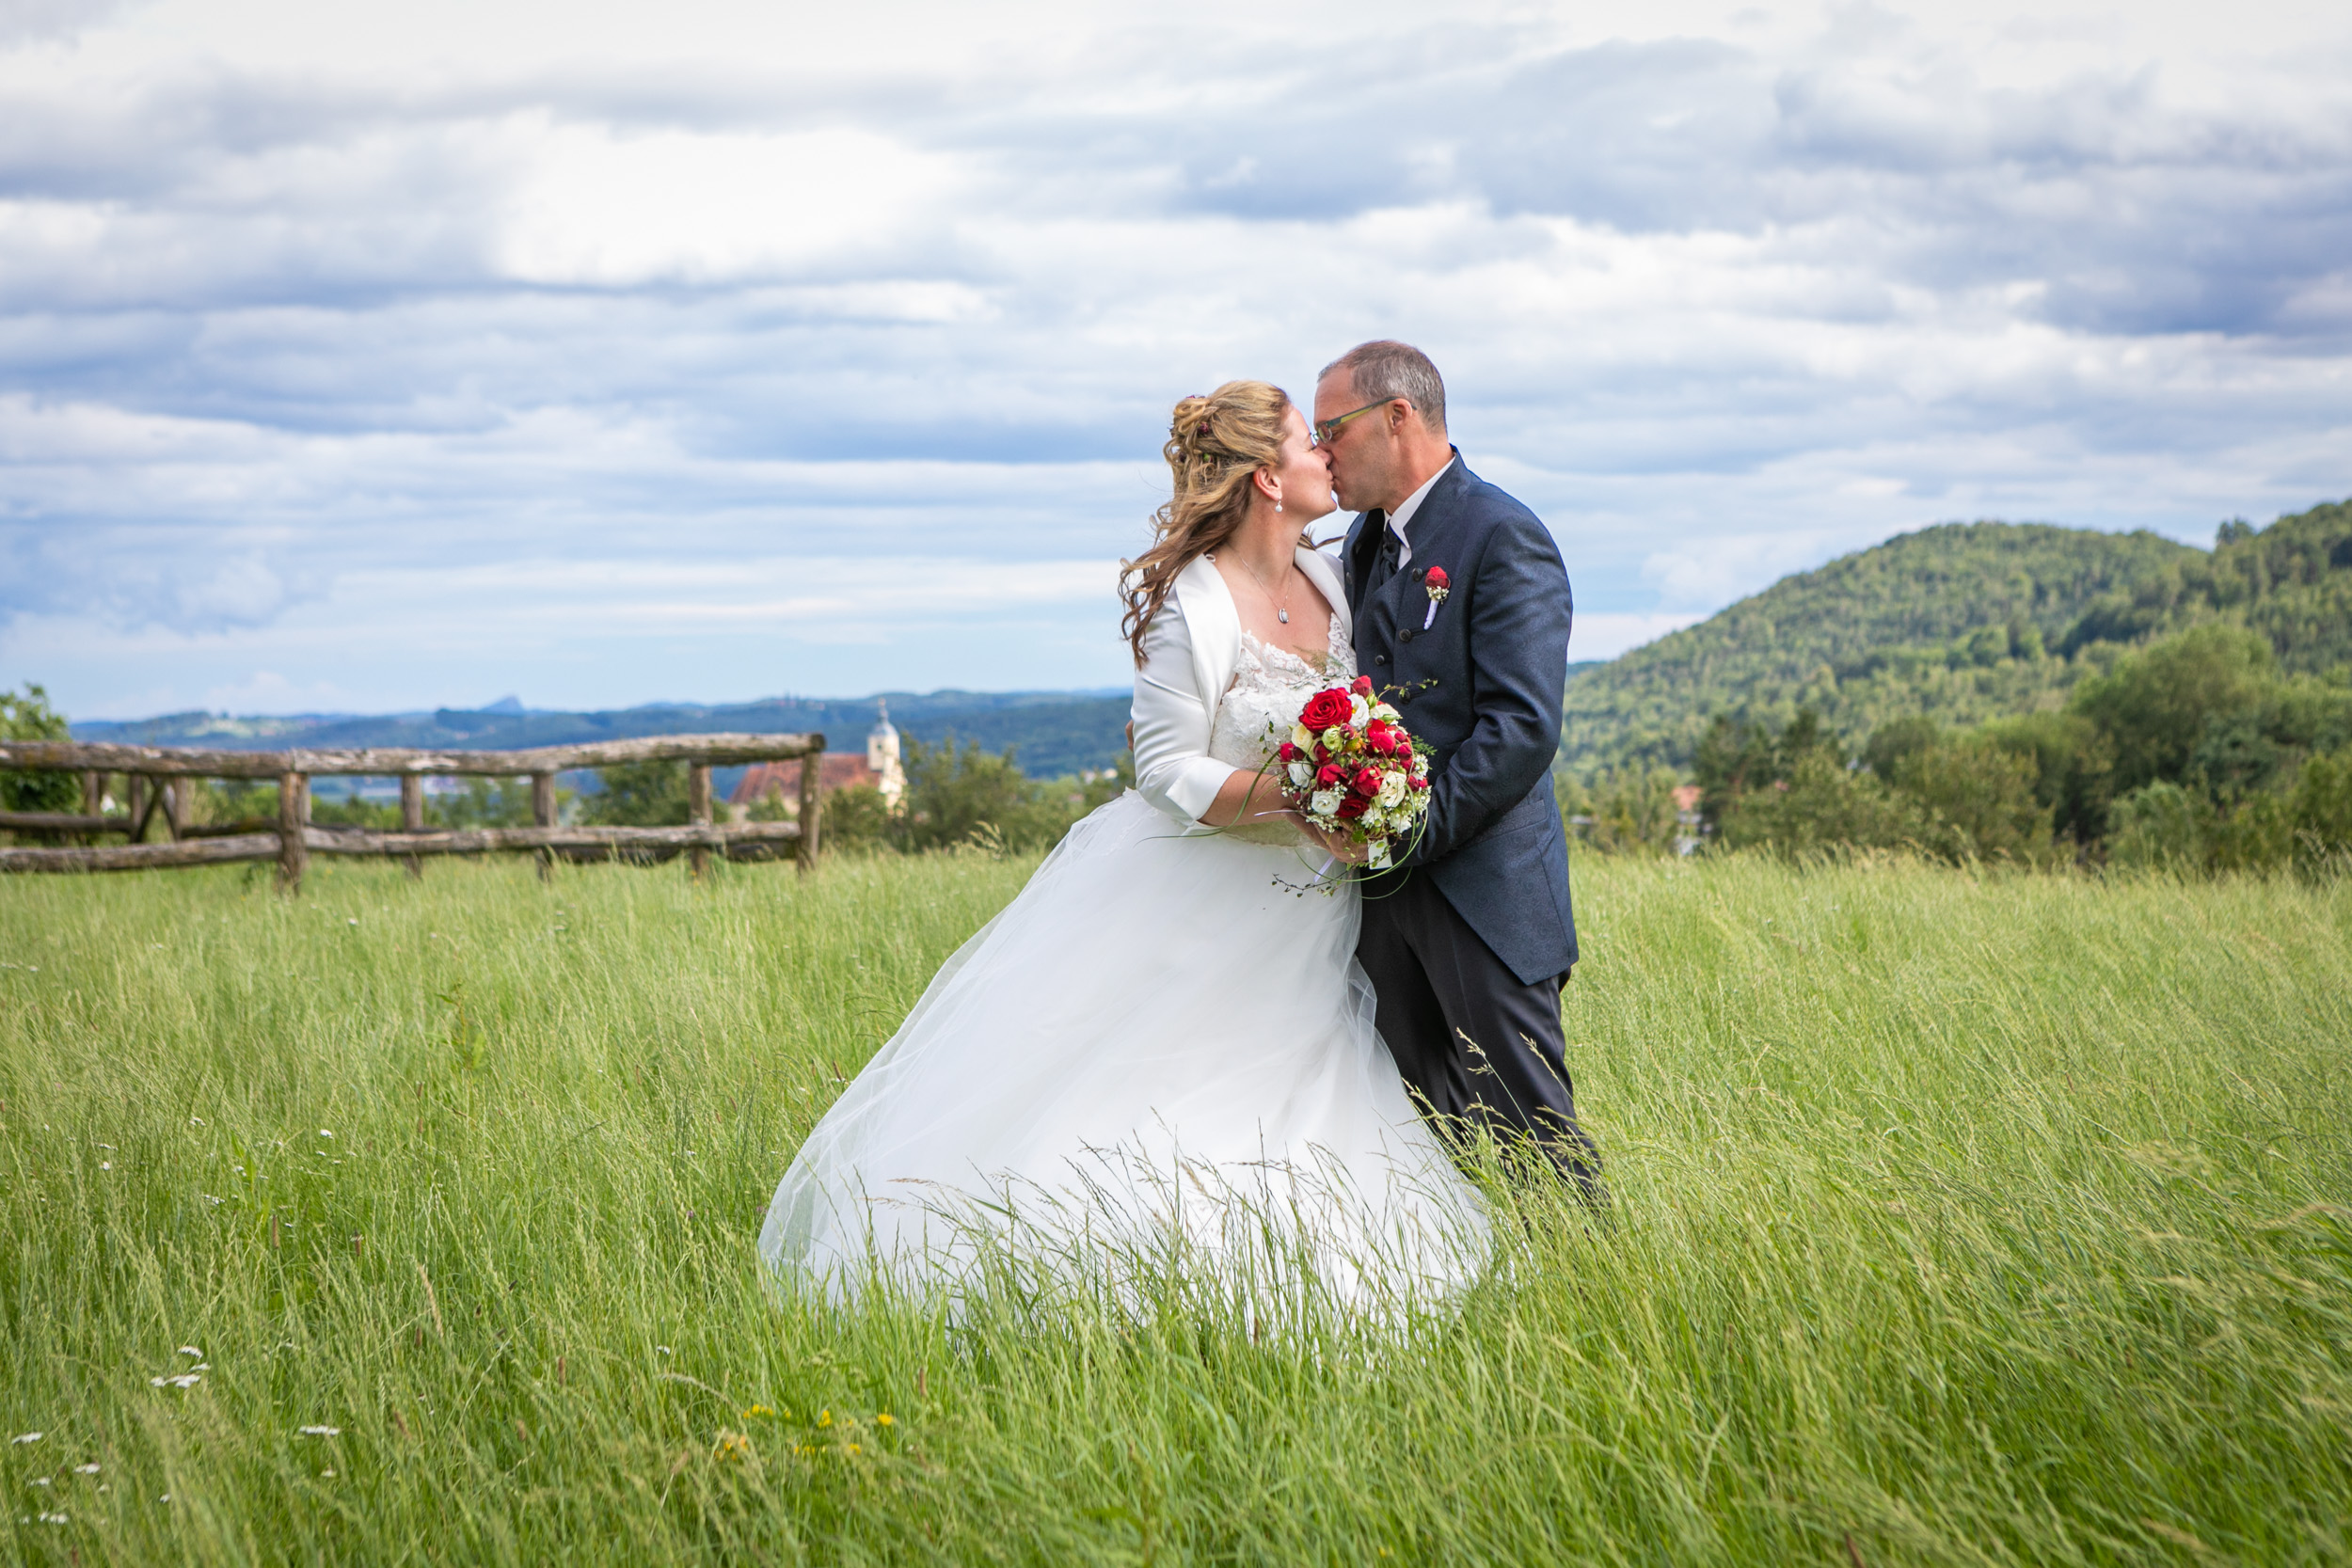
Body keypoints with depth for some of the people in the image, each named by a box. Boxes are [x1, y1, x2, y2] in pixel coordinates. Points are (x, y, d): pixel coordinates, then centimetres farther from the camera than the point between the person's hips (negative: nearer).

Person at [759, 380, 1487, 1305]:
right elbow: (1169, 775, -18)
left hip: (1300, 914, 7)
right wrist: (1288, 793, -28)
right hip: (1192, 902, -7)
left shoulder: (1322, 579, 5)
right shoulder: (1194, 608, -19)